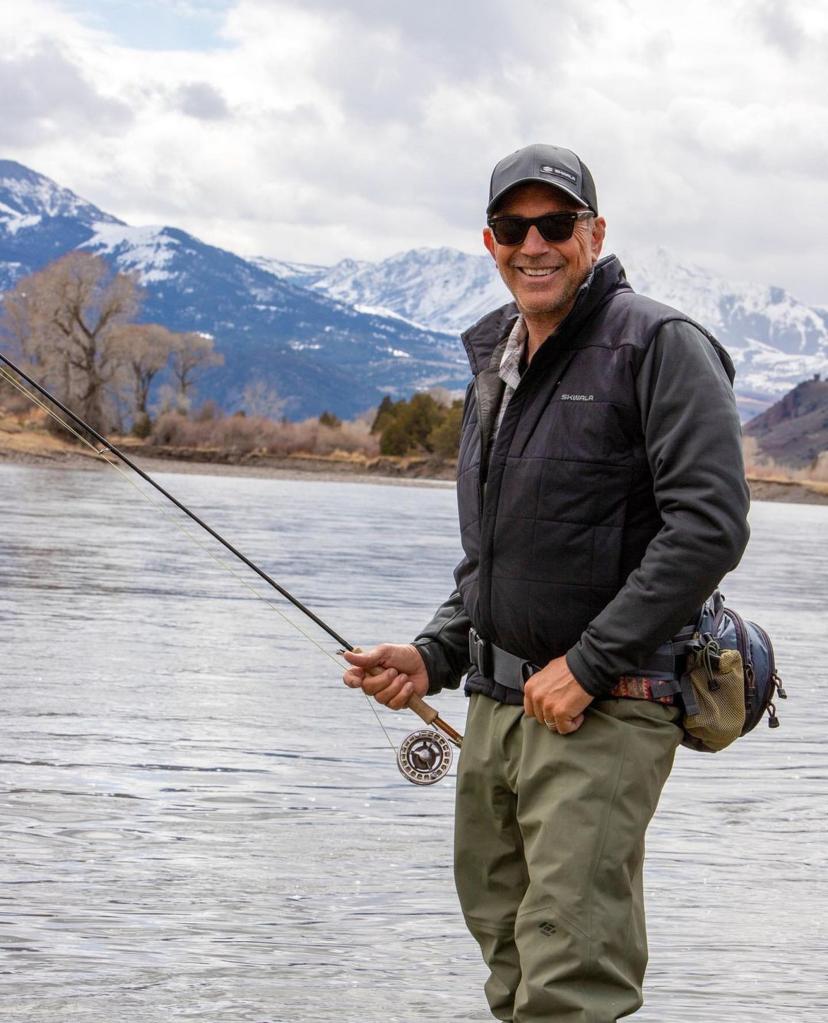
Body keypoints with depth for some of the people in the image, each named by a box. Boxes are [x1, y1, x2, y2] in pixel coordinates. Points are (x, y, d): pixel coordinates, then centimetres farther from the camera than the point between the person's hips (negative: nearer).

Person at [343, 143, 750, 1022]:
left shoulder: (658, 347, -9)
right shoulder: (494, 363, 16)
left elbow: (709, 526, -19)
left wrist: (587, 665, -19)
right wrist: (434, 655, 8)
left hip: (605, 711, -8)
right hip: (496, 705, 9)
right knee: (507, 946, 16)